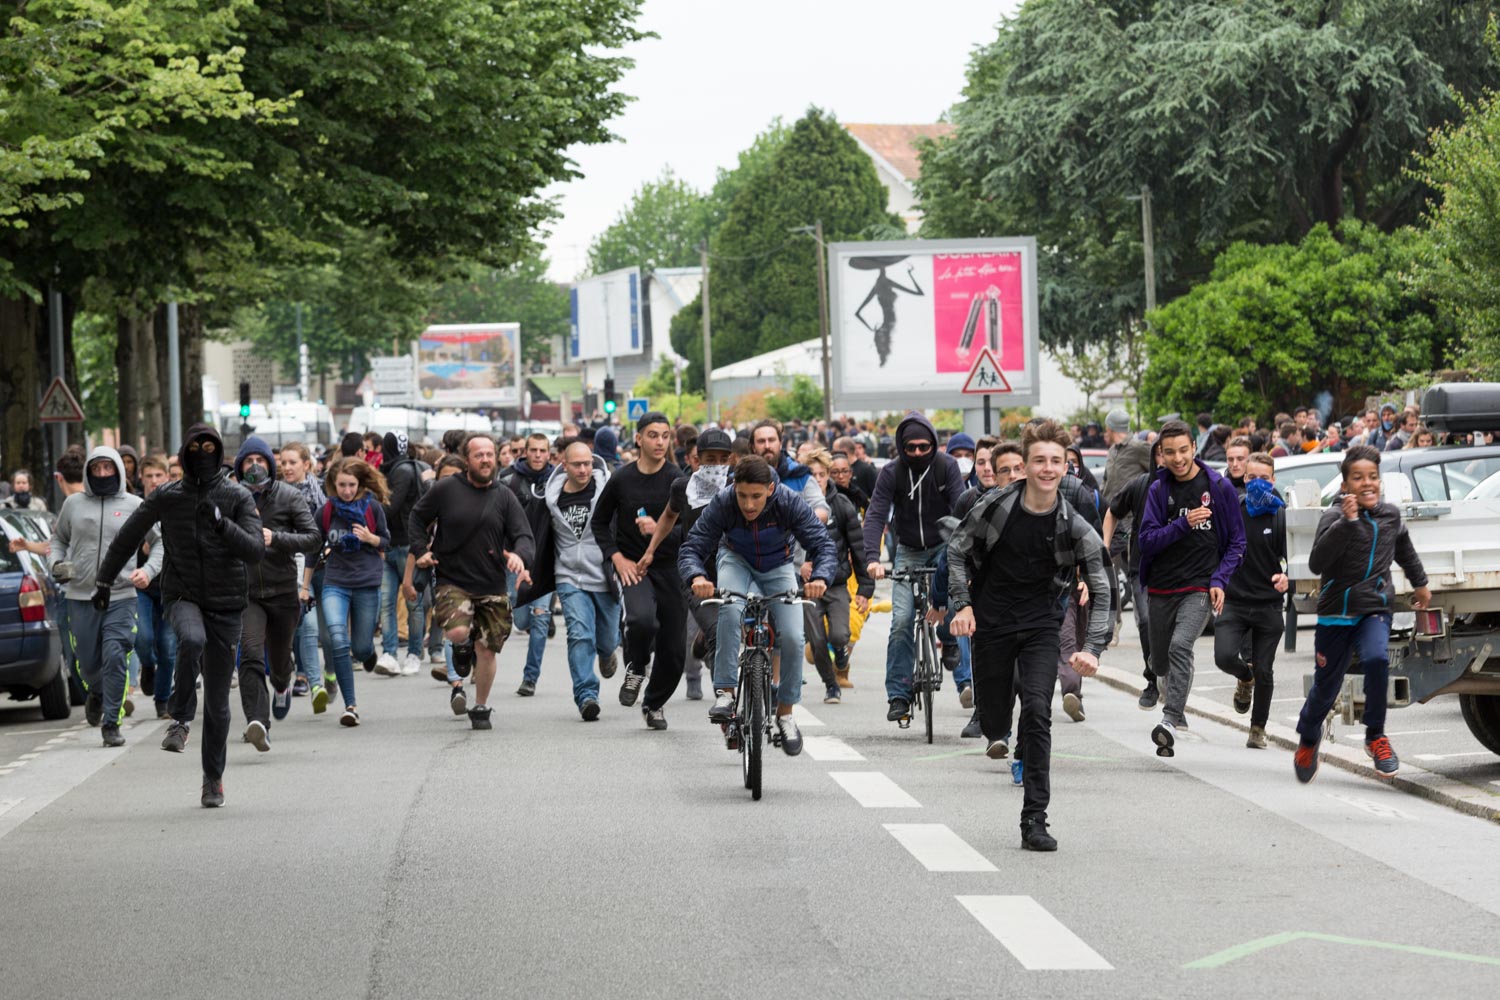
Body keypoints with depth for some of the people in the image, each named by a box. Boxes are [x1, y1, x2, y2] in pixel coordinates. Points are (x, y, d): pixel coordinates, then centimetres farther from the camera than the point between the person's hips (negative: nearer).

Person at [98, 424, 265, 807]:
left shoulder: (238, 497, -2)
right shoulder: (166, 497, 1)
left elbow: (256, 551, -12)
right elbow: (128, 538, 14)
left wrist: (222, 524, -27)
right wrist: (104, 582, 20)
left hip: (226, 604, 1)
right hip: (182, 598, -1)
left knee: (217, 700, 5)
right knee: (192, 639, -38)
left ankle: (213, 779, 20)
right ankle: (180, 719, -21)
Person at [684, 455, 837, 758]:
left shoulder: (790, 502, -30)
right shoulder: (722, 504, -29)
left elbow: (823, 544, -32)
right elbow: (691, 548, -30)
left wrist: (820, 578, -53)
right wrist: (697, 577, -52)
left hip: (778, 568, 1)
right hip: (736, 560, -1)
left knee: (792, 638, -16)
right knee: (730, 609, -34)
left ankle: (785, 713, 5)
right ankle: (724, 692, -26)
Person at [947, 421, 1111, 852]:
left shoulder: (1073, 526, -11)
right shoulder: (996, 505, -11)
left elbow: (1100, 590, -6)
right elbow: (958, 549, 3)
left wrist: (1093, 649, -16)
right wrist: (962, 604, -9)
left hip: (1041, 626, -1)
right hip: (991, 622, 1)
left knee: (1037, 712, -18)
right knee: (992, 715, 9)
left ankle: (1034, 820, -16)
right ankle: (998, 734, 52)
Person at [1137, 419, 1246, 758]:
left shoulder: (1219, 487, -2)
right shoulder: (1159, 489, 3)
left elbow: (1237, 541, 3)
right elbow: (1147, 540, -5)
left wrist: (1219, 580, -9)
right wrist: (1183, 524, -20)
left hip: (1200, 587, -4)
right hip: (1161, 588, 4)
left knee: (1180, 647, -27)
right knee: (1160, 663, 13)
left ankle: (1171, 721, -32)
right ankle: (1178, 703, 45)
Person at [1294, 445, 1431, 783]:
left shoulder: (1390, 515, 4)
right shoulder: (1334, 517, -11)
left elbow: (1404, 549, 27)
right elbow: (1316, 563, -27)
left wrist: (1420, 583, 37)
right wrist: (1347, 522, -33)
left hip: (1374, 610, 2)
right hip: (1336, 612, -2)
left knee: (1376, 659, -29)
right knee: (1326, 688, 5)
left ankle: (1375, 736, -11)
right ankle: (1308, 738, 38)